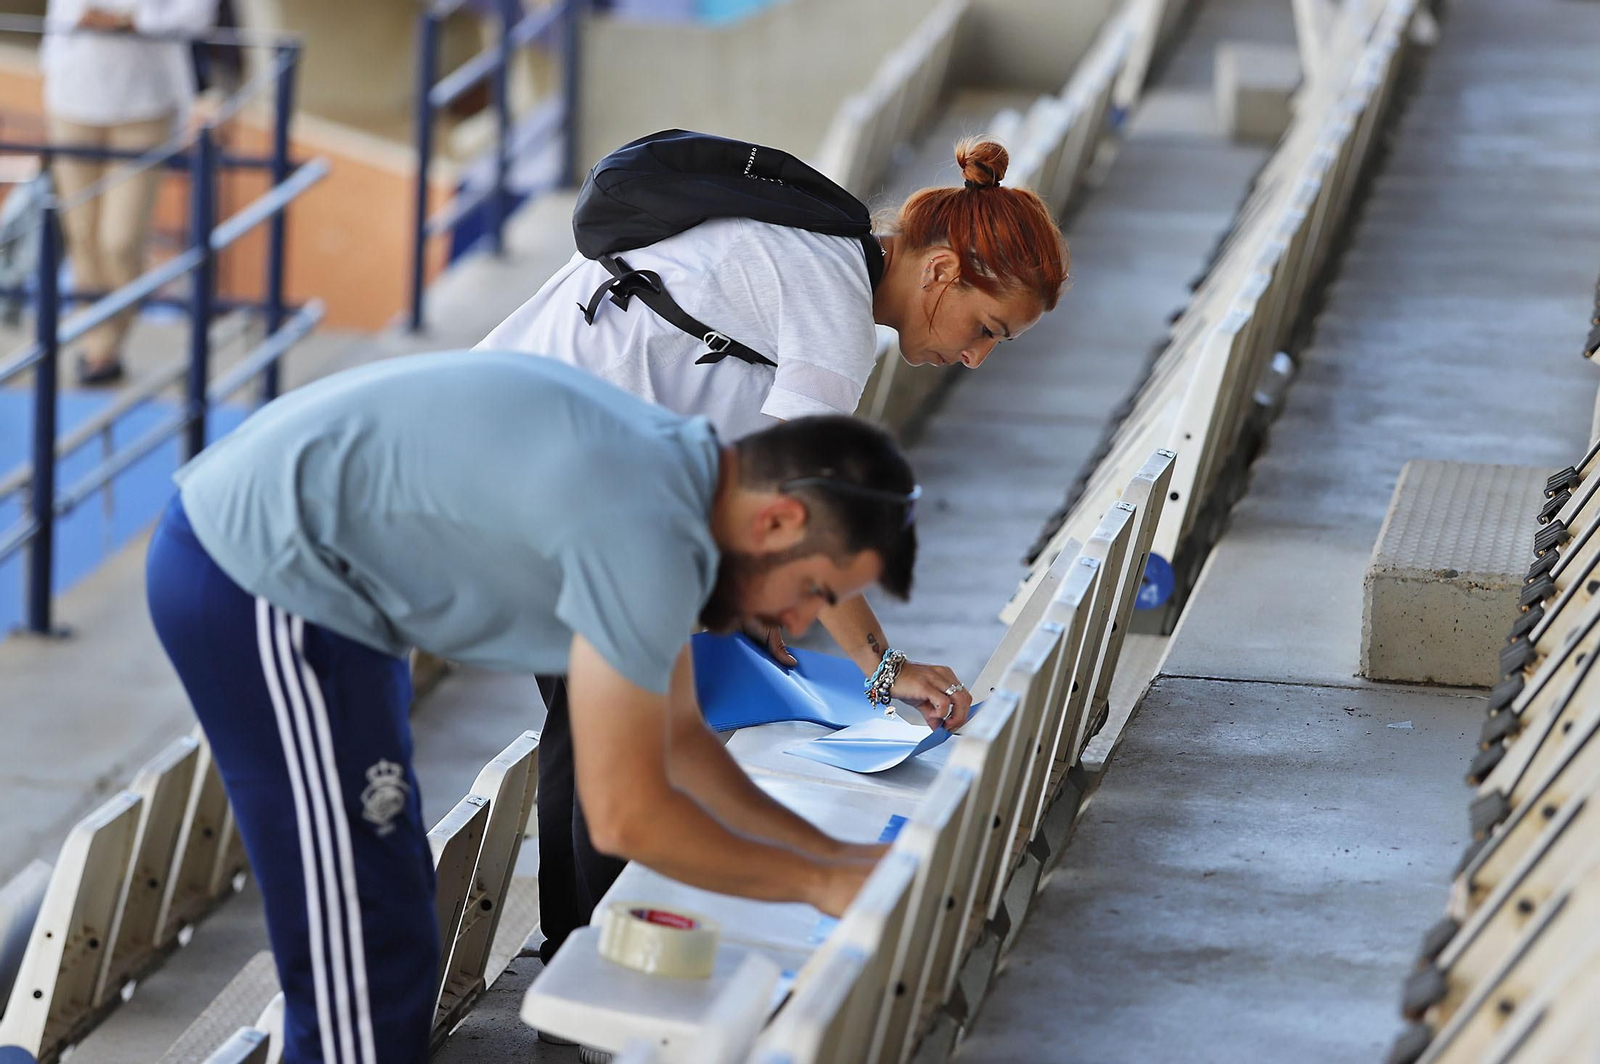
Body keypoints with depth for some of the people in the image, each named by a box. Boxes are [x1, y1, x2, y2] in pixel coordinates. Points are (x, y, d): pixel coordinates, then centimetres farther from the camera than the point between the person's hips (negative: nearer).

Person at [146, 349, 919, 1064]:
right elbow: (625, 817, -19)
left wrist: (828, 850, 10)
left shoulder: (664, 468, 6)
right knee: (363, 949, -7)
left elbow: (673, 735, 16)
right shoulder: (646, 531, -24)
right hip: (259, 586, -11)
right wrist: (820, 883, -9)